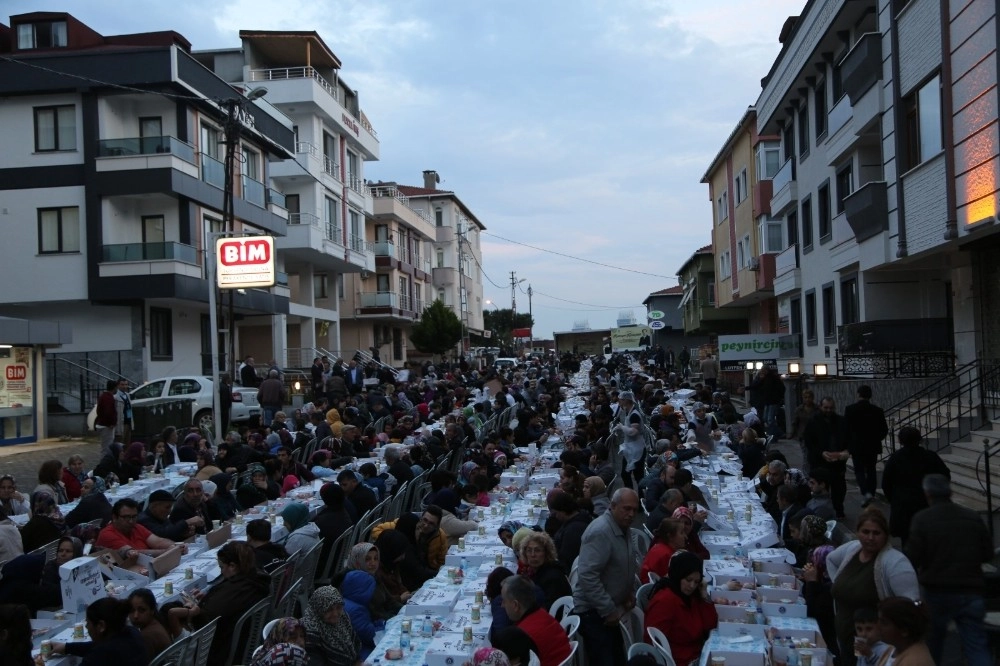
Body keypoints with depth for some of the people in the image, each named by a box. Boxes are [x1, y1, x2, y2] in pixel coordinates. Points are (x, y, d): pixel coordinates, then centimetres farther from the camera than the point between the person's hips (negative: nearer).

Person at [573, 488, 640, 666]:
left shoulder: (624, 529, 8)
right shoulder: (600, 532, -22)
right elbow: (587, 575, -28)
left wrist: (629, 593, 8)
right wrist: (609, 610, -24)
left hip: (610, 609, 9)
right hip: (594, 611, -9)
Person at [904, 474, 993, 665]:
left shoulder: (922, 519, -10)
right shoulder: (973, 518, 1)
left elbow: (912, 558, -12)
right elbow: (987, 554, 8)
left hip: (936, 592, -1)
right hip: (970, 592, 1)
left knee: (933, 641, 21)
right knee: (976, 644, 2)